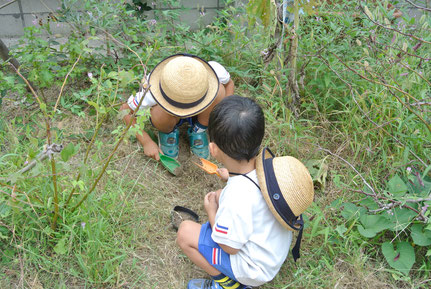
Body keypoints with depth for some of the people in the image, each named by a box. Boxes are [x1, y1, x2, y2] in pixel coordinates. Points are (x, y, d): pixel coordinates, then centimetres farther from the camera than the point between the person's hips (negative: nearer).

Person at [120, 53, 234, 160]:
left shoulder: (216, 71, -34)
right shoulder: (153, 90, -37)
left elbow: (229, 83, -9)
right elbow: (125, 110, -20)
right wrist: (146, 142, -18)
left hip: (200, 115, 2)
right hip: (172, 118, -1)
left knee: (218, 90, -31)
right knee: (161, 113, -38)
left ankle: (198, 130, -2)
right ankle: (168, 131, 2)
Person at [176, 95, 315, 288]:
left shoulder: (237, 199, -38)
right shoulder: (267, 163, -17)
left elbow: (230, 247, -22)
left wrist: (211, 210, -9)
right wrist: (233, 176, 19)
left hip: (256, 269, -8)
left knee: (185, 232, -9)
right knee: (218, 195, 17)